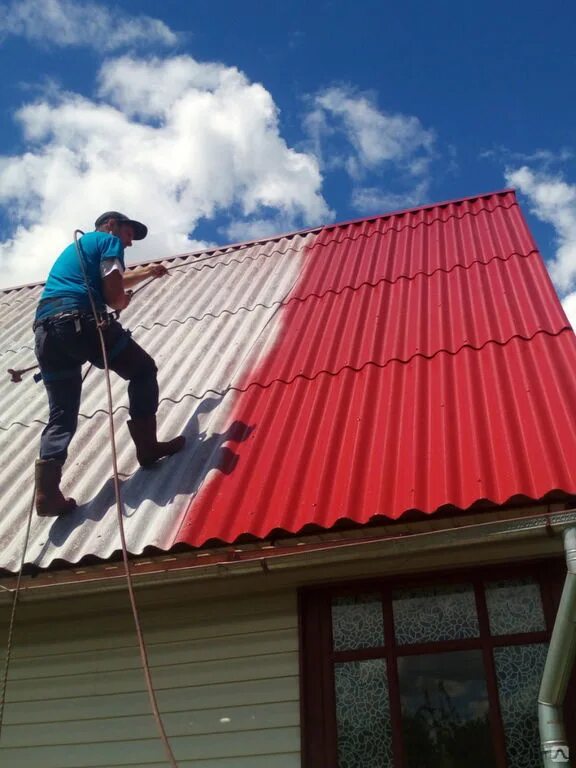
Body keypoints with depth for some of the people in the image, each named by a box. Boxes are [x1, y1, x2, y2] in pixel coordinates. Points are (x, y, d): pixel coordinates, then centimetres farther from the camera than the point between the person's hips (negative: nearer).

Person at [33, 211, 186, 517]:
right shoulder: (109, 240, 12)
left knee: (61, 416, 6)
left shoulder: (74, 247, 37)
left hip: (45, 329, 8)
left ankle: (47, 492, -8)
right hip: (80, 320, -7)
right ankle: (147, 446, 6)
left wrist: (146, 272, 70)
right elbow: (113, 293, -5)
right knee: (143, 370, 11)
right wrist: (123, 301, 19)